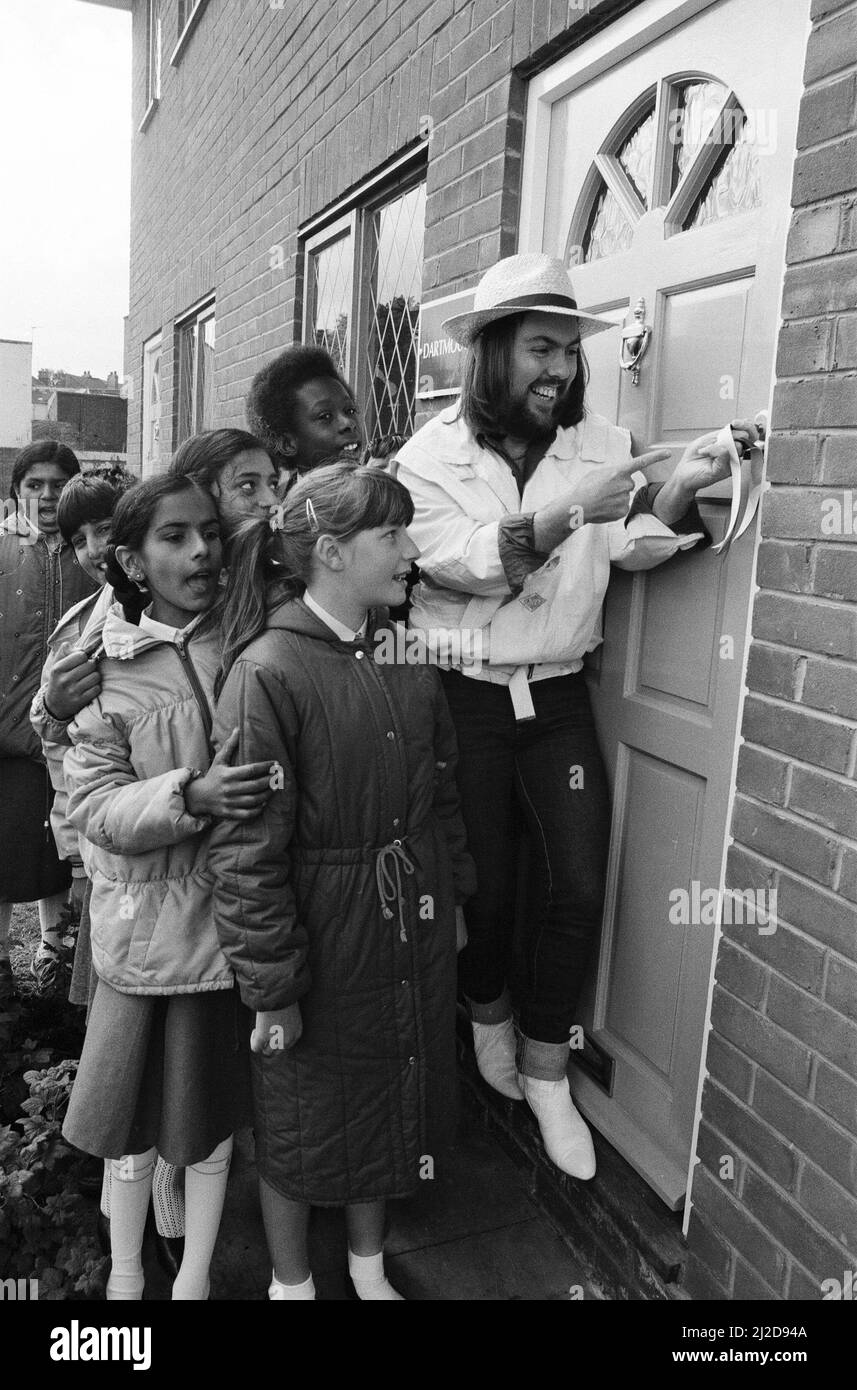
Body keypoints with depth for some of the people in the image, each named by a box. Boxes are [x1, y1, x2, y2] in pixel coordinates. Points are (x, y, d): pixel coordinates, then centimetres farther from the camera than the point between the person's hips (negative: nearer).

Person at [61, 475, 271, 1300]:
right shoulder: (101, 661, -6)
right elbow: (92, 804, -11)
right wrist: (187, 796, -26)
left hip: (230, 914, 1)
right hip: (144, 917, -1)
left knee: (215, 1097, 15)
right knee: (135, 1106, 13)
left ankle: (196, 1274, 39)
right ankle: (124, 1273, 40)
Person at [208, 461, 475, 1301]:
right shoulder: (267, 671, -22)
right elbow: (247, 847, -20)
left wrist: (454, 893, 13)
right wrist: (271, 988, -17)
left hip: (411, 931, 6)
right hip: (320, 940, -6)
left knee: (392, 1095, 24)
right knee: (301, 1115, 17)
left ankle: (370, 1266, 50)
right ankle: (290, 1281, 45)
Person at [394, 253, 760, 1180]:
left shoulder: (598, 443, 5)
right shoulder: (431, 455, -4)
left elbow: (634, 548, -1)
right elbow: (469, 566, -16)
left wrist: (681, 487, -19)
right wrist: (567, 511, -26)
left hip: (558, 696, 3)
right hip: (464, 695, -2)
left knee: (577, 887, 1)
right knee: (483, 885, 9)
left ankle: (545, 1071, 22)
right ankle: (489, 1012, 40)